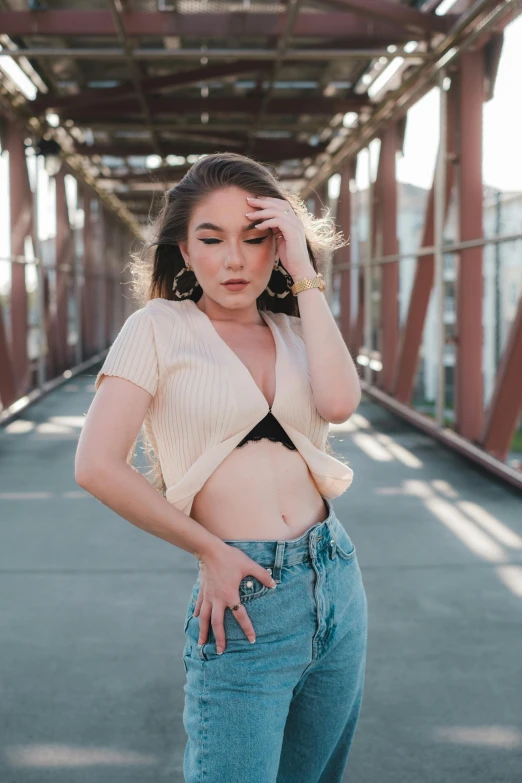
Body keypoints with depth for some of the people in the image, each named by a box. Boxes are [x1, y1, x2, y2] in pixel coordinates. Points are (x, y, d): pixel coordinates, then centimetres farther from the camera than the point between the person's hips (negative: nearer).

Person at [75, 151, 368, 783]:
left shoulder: (295, 330, 10)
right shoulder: (159, 328, -4)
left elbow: (339, 402, -12)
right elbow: (97, 466, -13)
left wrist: (304, 275, -8)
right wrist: (210, 551, -8)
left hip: (337, 586, 5)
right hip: (246, 604, -5)